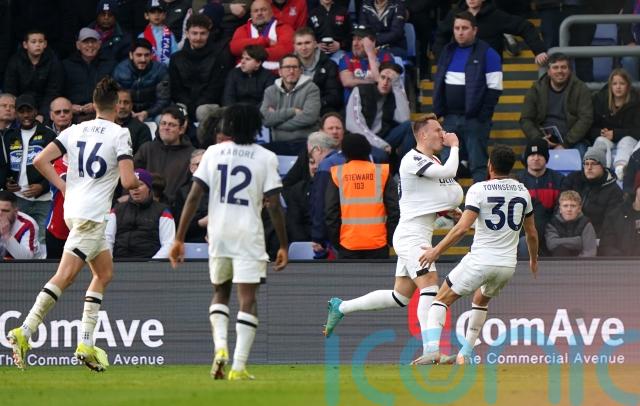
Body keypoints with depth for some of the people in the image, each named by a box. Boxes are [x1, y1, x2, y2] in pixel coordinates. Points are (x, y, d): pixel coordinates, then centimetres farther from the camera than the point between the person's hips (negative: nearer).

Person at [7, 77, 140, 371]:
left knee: (105, 273, 16)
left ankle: (86, 344, 12)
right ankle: (25, 332, -21)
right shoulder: (119, 134, -6)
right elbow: (128, 181, -14)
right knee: (65, 276, -12)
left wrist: (65, 188, 12)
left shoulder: (75, 130, 11)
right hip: (92, 214, -7)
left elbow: (41, 161, 4)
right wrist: (139, 181, 9)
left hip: (73, 207, 7)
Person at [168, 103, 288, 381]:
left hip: (218, 233, 2)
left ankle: (220, 347, -2)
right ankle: (239, 366, -8)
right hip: (249, 235, -2)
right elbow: (274, 205, -5)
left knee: (220, 293, 20)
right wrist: (283, 246, 2)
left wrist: (179, 239, 2)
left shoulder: (213, 153, 4)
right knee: (247, 300, 0)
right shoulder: (266, 158, -1)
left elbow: (193, 197, -1)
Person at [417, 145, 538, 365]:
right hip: (508, 264, 5)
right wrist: (533, 260, 34)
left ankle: (432, 350, -12)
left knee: (441, 299, 9)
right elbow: (531, 233, 17)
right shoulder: (523, 191, 8)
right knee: (481, 301, 32)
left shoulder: (479, 190, -9)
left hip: (480, 261, -5)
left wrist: (436, 251, -9)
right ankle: (464, 355, 27)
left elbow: (462, 228, -17)